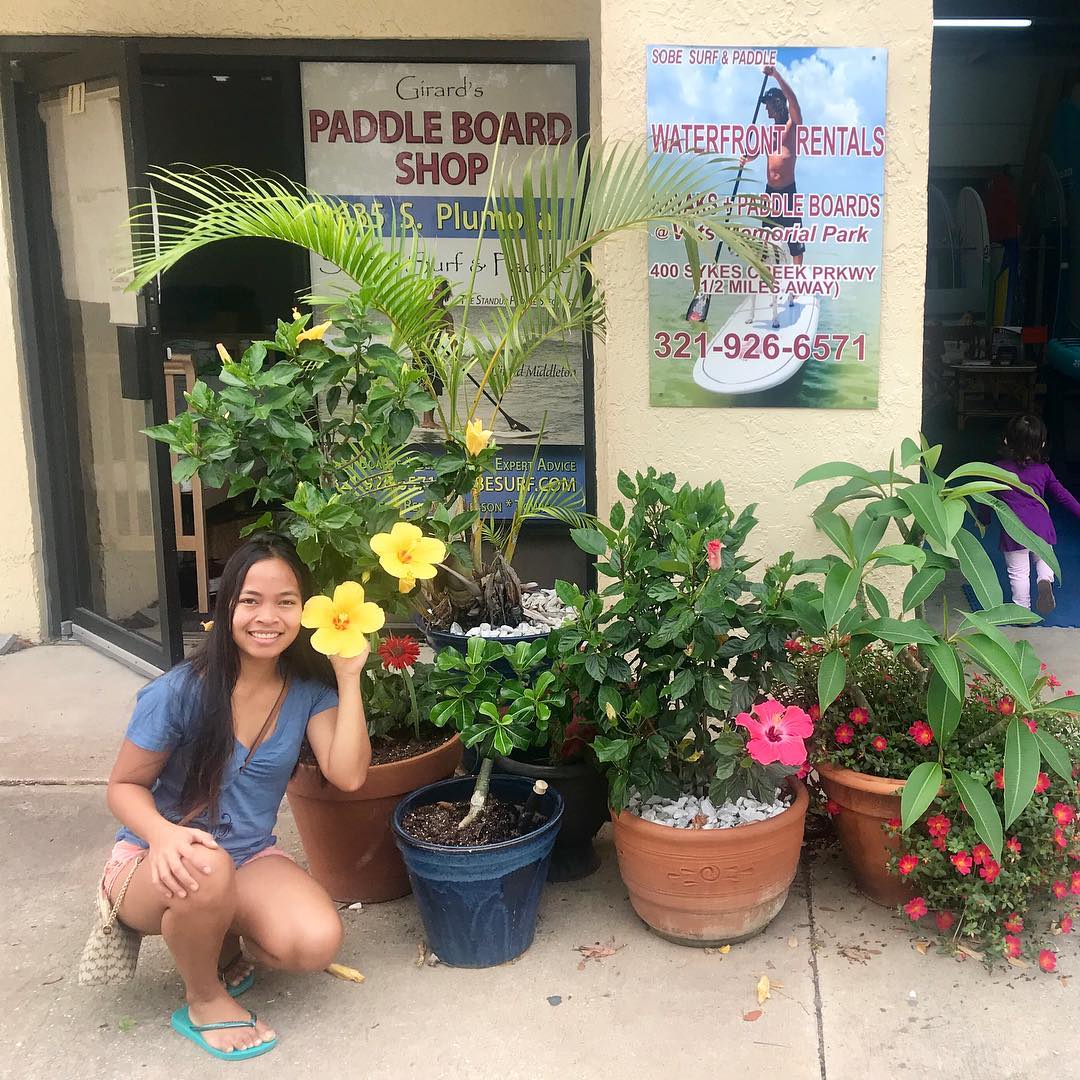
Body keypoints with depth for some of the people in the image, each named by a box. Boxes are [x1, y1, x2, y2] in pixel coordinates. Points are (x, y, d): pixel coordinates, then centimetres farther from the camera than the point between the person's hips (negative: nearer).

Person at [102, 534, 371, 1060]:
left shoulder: (310, 688, -8)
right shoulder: (179, 692, -19)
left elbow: (347, 775, -19)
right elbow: (125, 785, -10)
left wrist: (348, 679, -22)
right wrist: (162, 833, -31)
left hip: (249, 858, 3)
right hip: (158, 861, -3)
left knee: (318, 943, -25)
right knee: (207, 870, -40)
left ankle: (225, 941, 11)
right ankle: (204, 1000, -7)